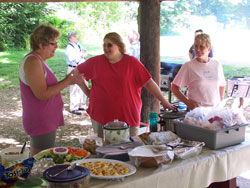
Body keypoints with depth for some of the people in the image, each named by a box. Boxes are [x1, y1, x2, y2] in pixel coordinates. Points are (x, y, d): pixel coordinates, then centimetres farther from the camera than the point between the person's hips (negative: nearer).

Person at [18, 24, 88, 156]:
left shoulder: (39, 61, 13)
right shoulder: (32, 61, -18)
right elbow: (42, 94, -24)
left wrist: (68, 80, 5)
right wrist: (67, 82, -17)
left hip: (46, 121, 10)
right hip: (41, 123, -10)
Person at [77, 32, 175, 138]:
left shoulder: (132, 62, -1)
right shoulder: (96, 62, 3)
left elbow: (149, 83, -1)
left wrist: (164, 102, -1)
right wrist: (87, 92, 8)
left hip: (128, 117, -1)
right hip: (101, 117, 1)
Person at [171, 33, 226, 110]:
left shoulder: (217, 65, 7)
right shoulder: (188, 66, -6)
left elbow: (222, 85, 22)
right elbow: (174, 88, -4)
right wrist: (188, 102, -10)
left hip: (215, 109, 4)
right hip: (196, 109, -3)